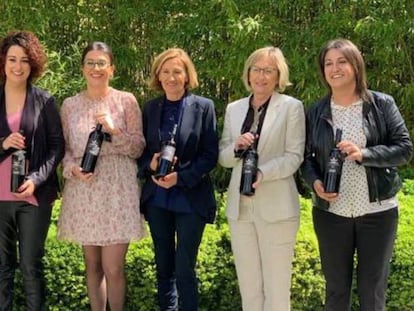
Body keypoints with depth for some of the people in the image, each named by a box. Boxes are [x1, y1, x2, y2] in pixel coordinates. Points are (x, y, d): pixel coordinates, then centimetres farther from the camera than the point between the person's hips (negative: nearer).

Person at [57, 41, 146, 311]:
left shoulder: (126, 101, 1)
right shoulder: (70, 105, 7)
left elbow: (138, 148, 0)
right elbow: (64, 148, 11)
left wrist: (115, 130, -16)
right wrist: (73, 168, -10)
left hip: (117, 191, -2)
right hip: (83, 192, 3)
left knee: (113, 268, -4)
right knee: (92, 266, 11)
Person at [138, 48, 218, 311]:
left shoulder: (203, 107, -5)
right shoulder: (151, 108, 6)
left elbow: (210, 154, -6)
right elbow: (142, 150, 11)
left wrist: (180, 177, -17)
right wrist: (150, 164, -12)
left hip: (191, 198, -4)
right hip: (157, 198, 4)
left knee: (185, 270, -2)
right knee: (164, 266, 14)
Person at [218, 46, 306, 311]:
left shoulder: (291, 107, -2)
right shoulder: (234, 109, 11)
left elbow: (294, 156, -7)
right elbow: (223, 158, 12)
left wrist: (262, 172, -22)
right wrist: (236, 148, -10)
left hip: (276, 206, -4)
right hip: (240, 206, 4)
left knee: (276, 286, 2)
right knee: (248, 285, 11)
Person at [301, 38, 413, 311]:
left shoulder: (382, 104, -2)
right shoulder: (316, 112, 5)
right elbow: (305, 156, 8)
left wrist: (364, 154, -21)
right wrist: (315, 182, -12)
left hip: (377, 212, -2)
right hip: (330, 212, 2)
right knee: (336, 288, 13)